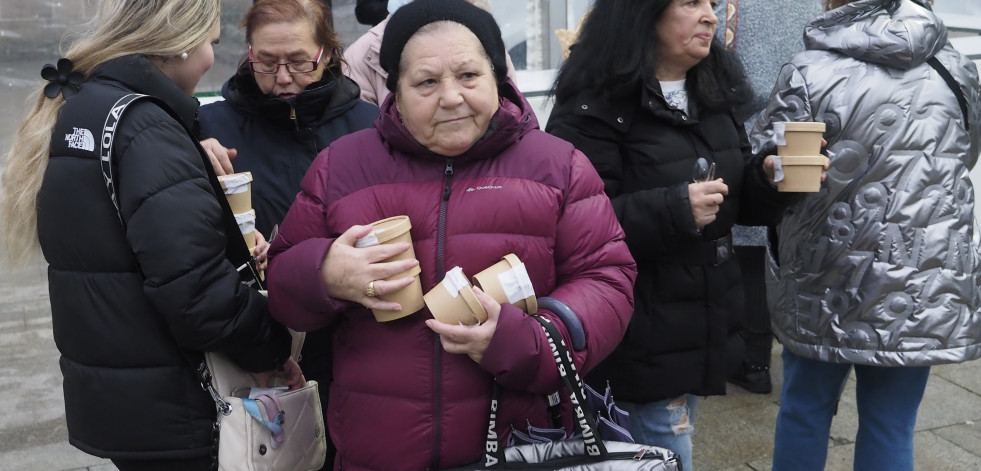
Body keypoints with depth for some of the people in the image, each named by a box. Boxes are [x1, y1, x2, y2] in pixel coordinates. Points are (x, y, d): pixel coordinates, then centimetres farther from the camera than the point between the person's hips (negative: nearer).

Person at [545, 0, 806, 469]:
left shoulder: (711, 92, 9)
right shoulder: (595, 105, -18)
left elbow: (738, 198, 15)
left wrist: (769, 178, -6)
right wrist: (675, 211, -30)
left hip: (702, 325, 8)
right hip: (641, 336, -8)